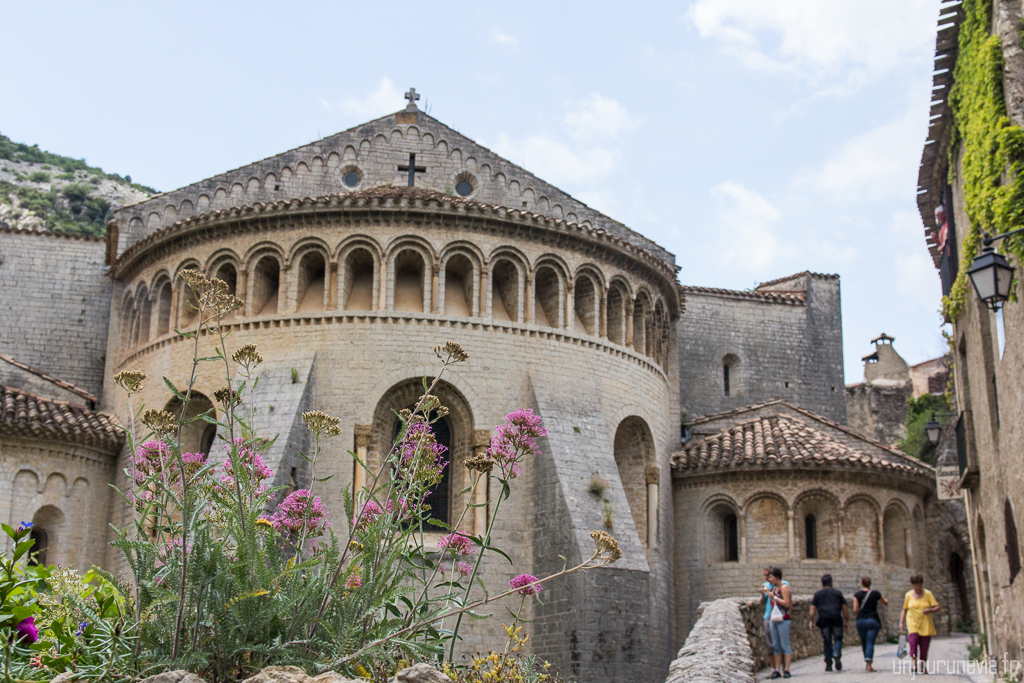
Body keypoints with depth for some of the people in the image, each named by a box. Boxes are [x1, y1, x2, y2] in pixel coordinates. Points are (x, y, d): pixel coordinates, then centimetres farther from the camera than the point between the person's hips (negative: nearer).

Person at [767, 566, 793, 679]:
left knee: (785, 645, -6)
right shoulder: (774, 587, 15)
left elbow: (787, 603, -17)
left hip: (783, 619, -8)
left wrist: (774, 597, -13)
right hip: (774, 619, 8)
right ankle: (777, 670, 8)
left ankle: (786, 670, -5)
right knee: (776, 646, 7)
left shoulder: (784, 587, -8)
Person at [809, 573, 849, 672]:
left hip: (824, 619, 1)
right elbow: (845, 609, 11)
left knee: (827, 642, 8)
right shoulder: (838, 593, 14)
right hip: (837, 619, -1)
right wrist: (846, 622, 15)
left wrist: (812, 622, 7)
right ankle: (837, 655, -22)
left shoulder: (817, 594, 14)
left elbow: (812, 609, 6)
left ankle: (828, 663, 5)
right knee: (838, 639, 5)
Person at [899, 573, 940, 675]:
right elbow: (904, 610, 12)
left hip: (926, 625, 0)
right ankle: (915, 665, -16)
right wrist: (901, 623, 3)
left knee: (924, 648, -1)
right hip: (913, 624, 0)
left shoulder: (928, 594, 2)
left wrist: (929, 610, -21)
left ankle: (922, 667, 13)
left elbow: (937, 608, -1)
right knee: (913, 643, -21)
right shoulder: (908, 595, 5)